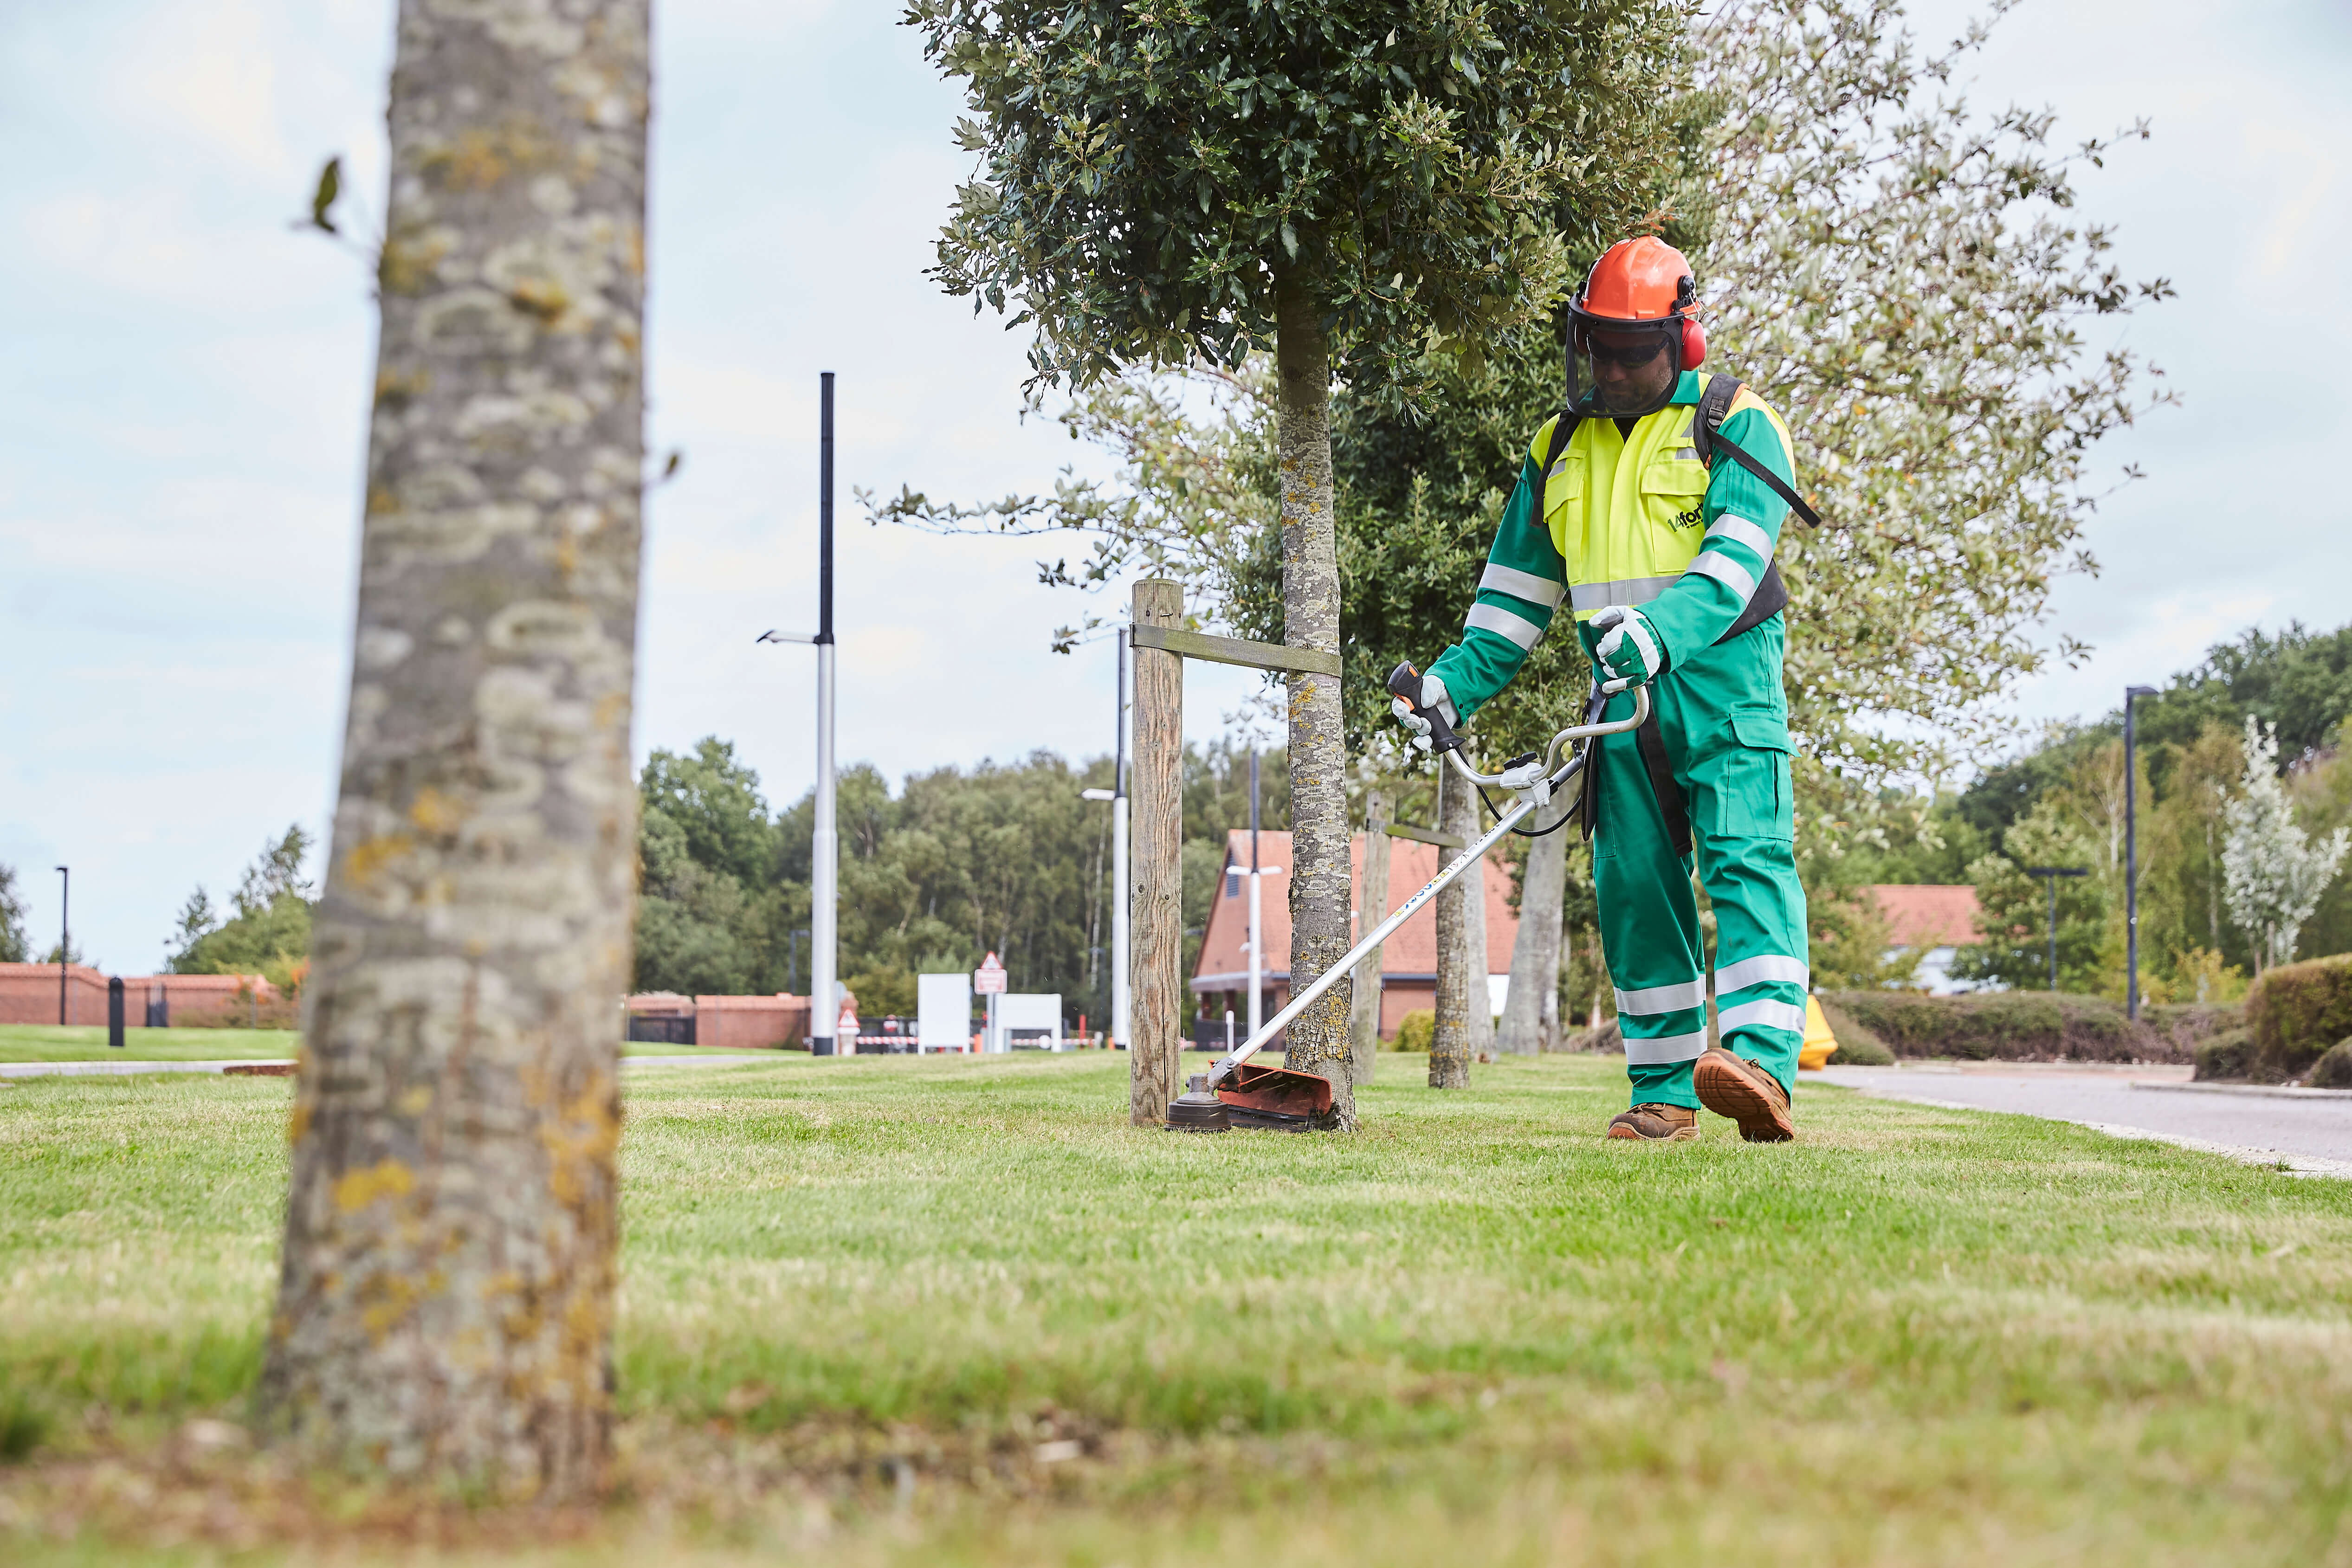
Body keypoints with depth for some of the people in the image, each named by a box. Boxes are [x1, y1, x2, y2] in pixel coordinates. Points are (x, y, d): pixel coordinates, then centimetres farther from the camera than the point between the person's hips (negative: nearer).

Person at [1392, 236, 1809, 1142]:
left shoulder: (1735, 426, -1)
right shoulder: (1562, 448, 16)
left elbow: (1734, 560, -17)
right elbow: (1517, 590, 20)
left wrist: (1663, 631, -35)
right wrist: (1456, 683, 7)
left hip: (1724, 684, -5)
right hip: (1626, 696, 5)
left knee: (1746, 860, -16)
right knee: (1634, 885, 4)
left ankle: (1763, 1065, -28)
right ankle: (1662, 1092, 10)